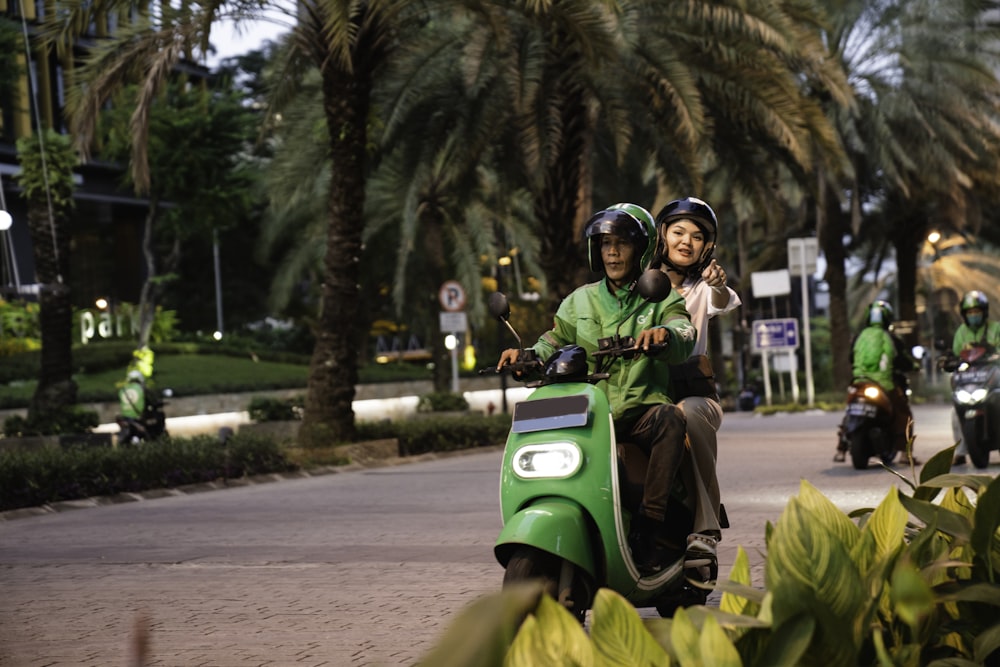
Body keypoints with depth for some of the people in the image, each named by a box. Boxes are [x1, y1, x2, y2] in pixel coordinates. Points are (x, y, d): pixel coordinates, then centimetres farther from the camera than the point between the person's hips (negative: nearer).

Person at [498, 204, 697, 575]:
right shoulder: (581, 300, 21)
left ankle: (649, 527, -35)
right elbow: (554, 343, 19)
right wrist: (526, 356, -4)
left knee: (669, 419, -37)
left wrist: (665, 333, -35)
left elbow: (684, 334, -10)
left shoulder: (660, 299, 9)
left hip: (642, 408, -3)